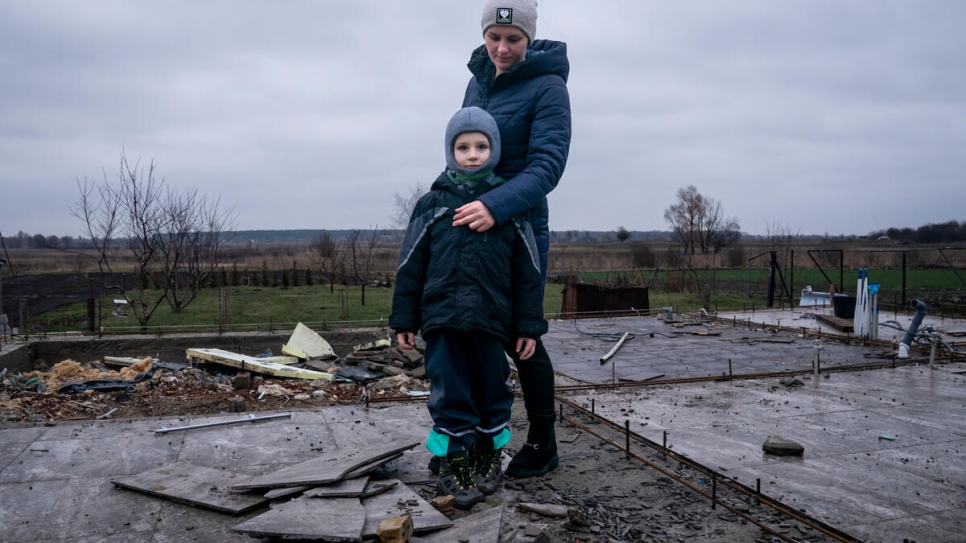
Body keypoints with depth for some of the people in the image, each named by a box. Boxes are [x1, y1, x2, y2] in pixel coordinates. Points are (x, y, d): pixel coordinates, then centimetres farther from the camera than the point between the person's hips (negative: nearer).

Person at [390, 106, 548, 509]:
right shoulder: (432, 204, 6)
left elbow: (528, 271, 5)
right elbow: (410, 265, 7)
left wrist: (528, 325, 3)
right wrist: (405, 319, 5)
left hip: (492, 321, 1)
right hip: (442, 318, 0)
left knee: (492, 390, 11)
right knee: (449, 393, 4)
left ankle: (489, 456, 30)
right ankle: (454, 461, 18)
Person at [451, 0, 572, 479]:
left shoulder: (547, 86, -11)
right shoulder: (478, 80, 11)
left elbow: (547, 165, -21)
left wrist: (496, 206, -35)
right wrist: (459, 201, 18)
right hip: (472, 226, 7)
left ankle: (542, 444, 17)